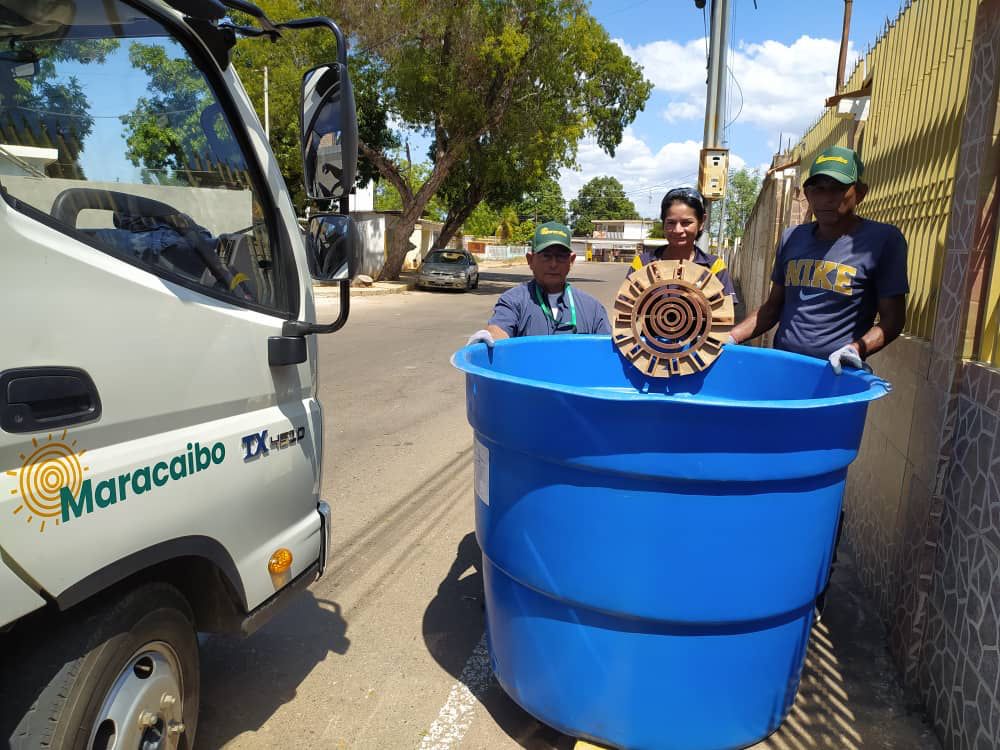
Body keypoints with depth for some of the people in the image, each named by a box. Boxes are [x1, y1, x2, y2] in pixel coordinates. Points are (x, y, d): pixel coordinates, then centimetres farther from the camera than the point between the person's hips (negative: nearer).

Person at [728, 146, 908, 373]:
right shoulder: (792, 238, 8)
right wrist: (732, 338, 0)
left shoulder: (883, 240, -4)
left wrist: (857, 349, -21)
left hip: (836, 372, -4)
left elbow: (892, 318, -4)